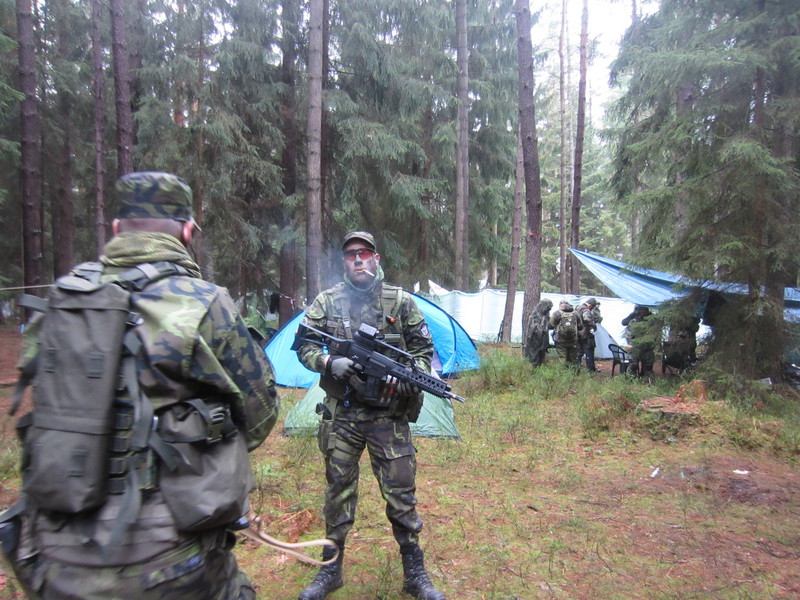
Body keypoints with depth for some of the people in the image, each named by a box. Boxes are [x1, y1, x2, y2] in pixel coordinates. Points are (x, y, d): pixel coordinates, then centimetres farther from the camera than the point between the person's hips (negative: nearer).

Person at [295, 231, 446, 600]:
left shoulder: (400, 302, -1)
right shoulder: (326, 302, 0)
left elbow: (424, 349, 5)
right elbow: (304, 347, 2)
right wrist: (330, 363, -17)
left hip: (389, 414, -1)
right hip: (340, 415, 1)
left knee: (400, 492, 6)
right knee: (339, 490, 14)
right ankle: (330, 570, 34)